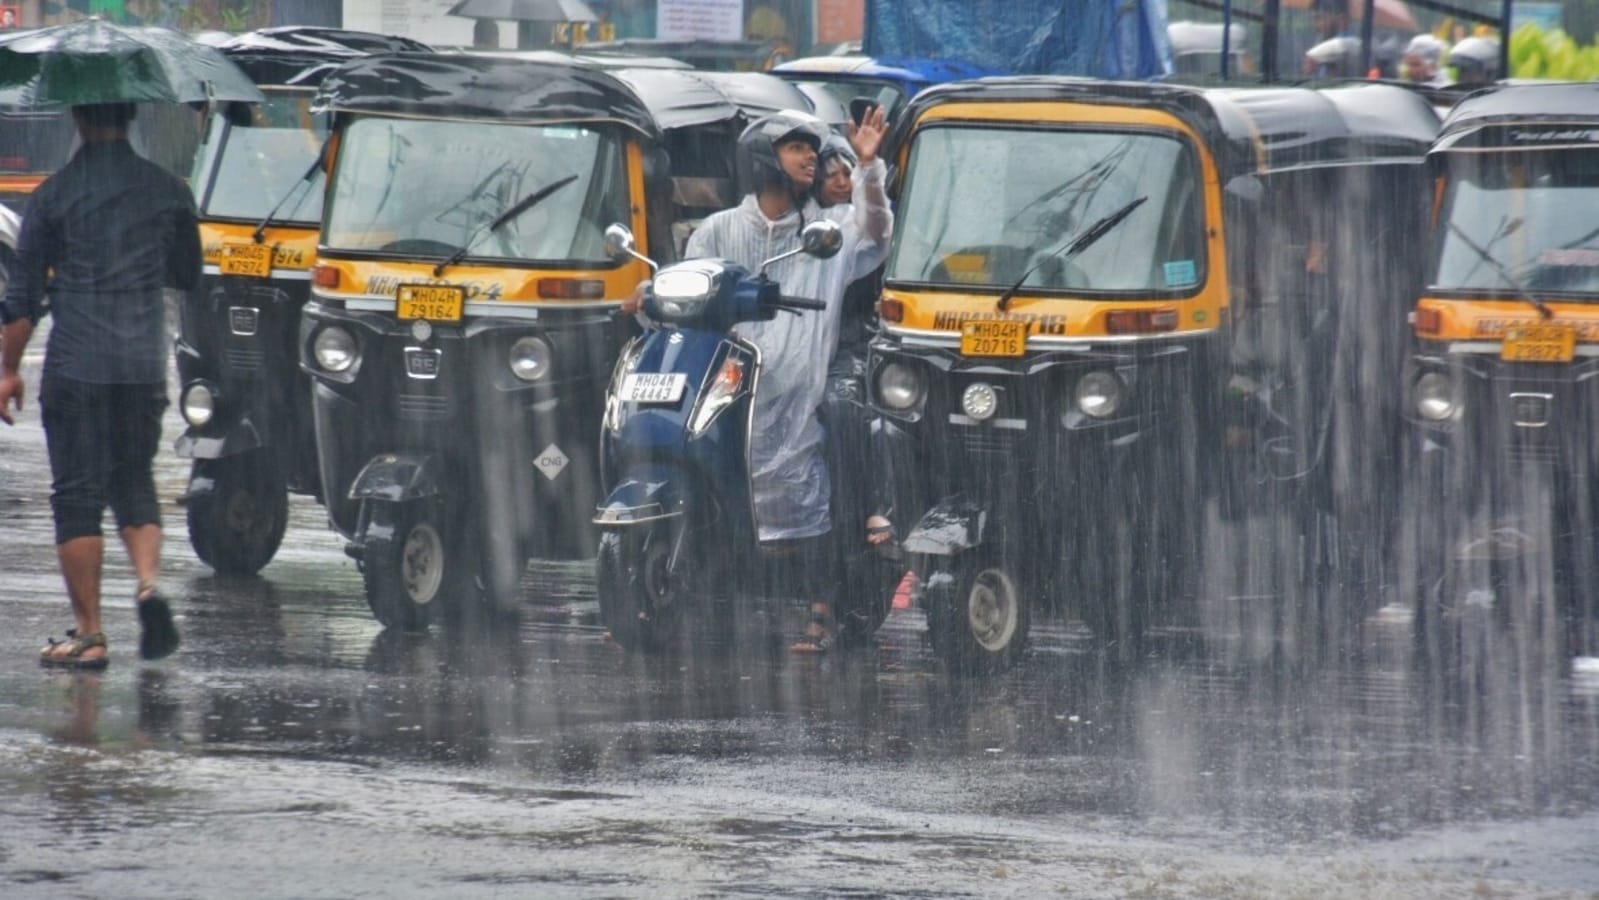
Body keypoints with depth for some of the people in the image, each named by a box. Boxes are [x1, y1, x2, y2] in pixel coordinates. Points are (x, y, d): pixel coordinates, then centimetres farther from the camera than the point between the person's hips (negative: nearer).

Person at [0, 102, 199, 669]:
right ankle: (149, 581, -8)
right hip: (144, 367, 3)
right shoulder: (167, 190, 3)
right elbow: (188, 276, 16)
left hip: (75, 367, -3)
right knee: (134, 484, 17)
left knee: (77, 495, 2)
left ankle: (89, 633, 2)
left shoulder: (55, 195, -6)